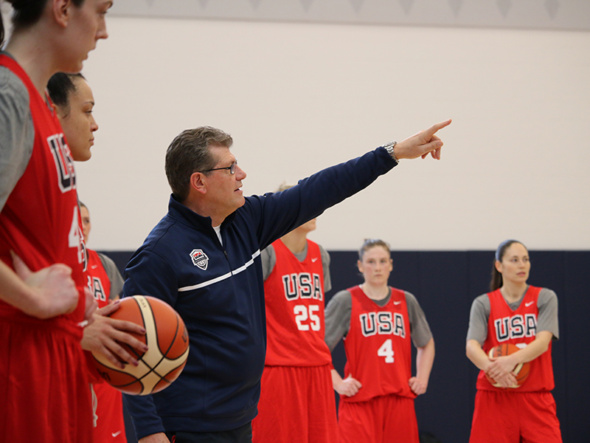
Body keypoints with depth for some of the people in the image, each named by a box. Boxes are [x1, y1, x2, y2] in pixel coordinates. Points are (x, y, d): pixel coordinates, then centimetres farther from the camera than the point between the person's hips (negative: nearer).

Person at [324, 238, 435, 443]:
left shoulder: (407, 301, 12)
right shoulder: (345, 301, 0)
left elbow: (426, 344, 26)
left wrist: (422, 379, 12)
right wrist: (337, 382, -12)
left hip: (400, 399, 4)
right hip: (359, 401, -4)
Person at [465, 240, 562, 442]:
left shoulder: (545, 298, 4)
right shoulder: (483, 304, 4)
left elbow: (543, 341, -10)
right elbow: (471, 347, -11)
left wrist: (511, 360, -29)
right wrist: (492, 367, -33)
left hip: (536, 399, 0)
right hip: (494, 399, 0)